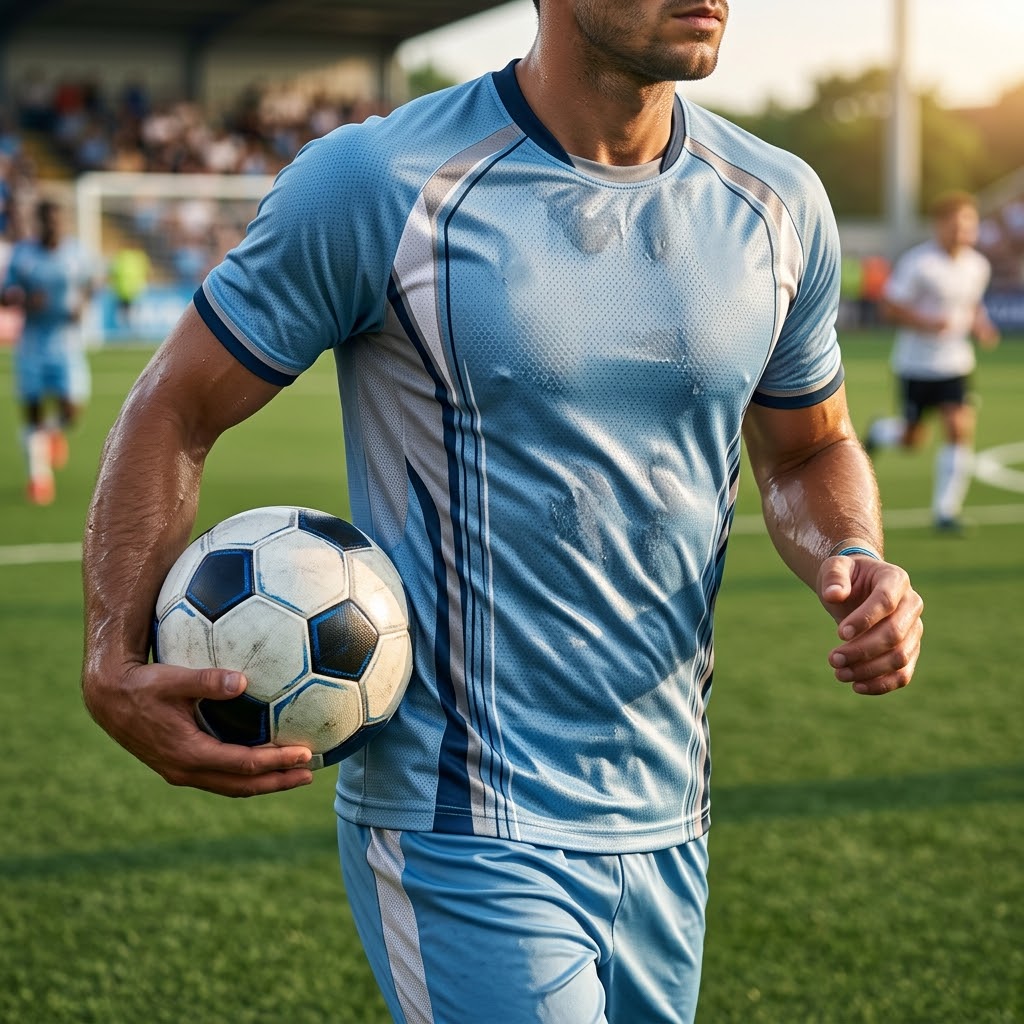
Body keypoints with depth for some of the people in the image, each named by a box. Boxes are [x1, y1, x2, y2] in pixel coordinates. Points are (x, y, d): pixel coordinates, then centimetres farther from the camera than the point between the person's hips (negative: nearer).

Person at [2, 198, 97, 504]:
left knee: (71, 409, -10)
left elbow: (89, 281, 16)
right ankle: (39, 474, 18)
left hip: (66, 342, 0)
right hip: (32, 344, 0)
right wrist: (25, 301, -20)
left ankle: (56, 430, 27)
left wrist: (81, 303, -3)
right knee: (32, 412, 1)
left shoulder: (74, 252, -3)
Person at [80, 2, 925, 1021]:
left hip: (670, 827, 6)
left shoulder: (778, 206, 5)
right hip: (464, 834, -5)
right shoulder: (376, 183, -11)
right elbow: (173, 412, -3)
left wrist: (852, 559, -4)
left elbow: (807, 451, 19)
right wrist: (114, 667, -16)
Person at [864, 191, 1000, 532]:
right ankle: (880, 431, 45)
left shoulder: (978, 266, 2)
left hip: (955, 364, 4)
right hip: (916, 363, -4)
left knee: (960, 429, -12)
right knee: (911, 439, 7)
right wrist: (924, 323, -27)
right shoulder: (917, 262, -17)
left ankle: (945, 510, -3)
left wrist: (980, 326, 0)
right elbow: (889, 306, -13)